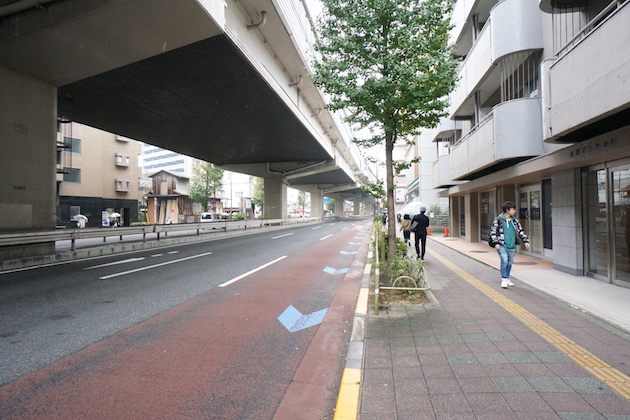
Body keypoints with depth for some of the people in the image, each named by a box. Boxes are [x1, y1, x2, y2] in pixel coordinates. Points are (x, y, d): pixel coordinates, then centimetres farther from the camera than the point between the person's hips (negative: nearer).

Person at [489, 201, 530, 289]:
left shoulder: (515, 221, 8)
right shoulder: (499, 220, -7)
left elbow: (520, 231, 15)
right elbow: (493, 232, -6)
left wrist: (526, 241, 4)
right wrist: (496, 243, -12)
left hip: (511, 245, 6)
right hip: (501, 245, -5)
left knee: (510, 262, 12)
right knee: (504, 260, -18)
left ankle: (507, 278, 29)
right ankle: (504, 279, -9)